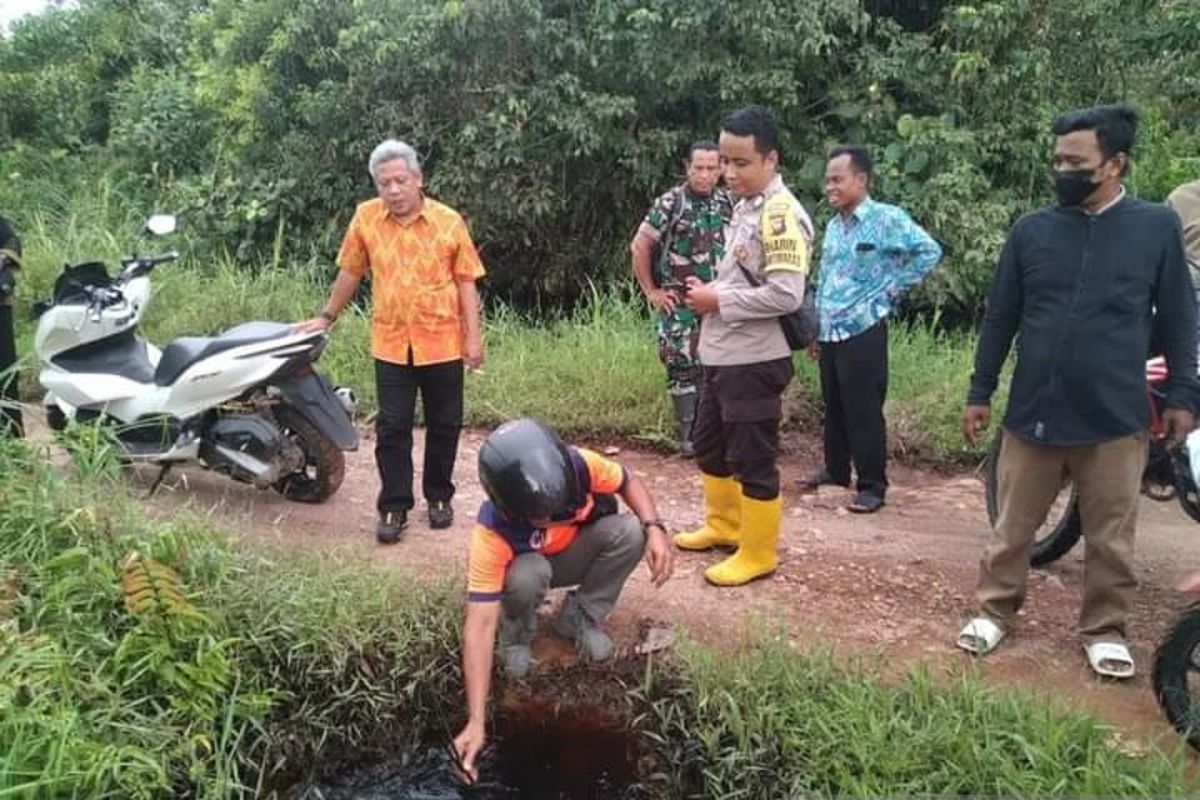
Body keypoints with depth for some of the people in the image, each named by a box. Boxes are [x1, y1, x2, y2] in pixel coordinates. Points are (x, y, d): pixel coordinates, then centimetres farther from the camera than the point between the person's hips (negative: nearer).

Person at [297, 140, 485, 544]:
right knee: (392, 428, 3)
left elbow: (466, 282, -1)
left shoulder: (449, 222, -4)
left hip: (443, 342, 0)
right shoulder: (366, 217, 0)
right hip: (390, 343, 1)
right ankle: (394, 507, 13)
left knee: (443, 425, 10)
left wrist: (473, 337, -6)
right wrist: (327, 317, 16)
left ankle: (439, 496, 27)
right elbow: (350, 272, 11)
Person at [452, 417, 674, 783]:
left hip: (577, 553, 3)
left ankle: (579, 617, -4)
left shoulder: (579, 465, -34)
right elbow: (479, 626, -41)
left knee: (630, 531, -28)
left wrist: (654, 529, -31)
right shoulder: (493, 532, -40)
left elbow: (628, 482, -12)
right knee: (527, 577, -39)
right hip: (528, 565, -3)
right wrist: (476, 722, -46)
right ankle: (517, 634, -3)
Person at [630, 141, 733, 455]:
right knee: (684, 367, -1)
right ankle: (689, 434, 9)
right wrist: (651, 291, -8)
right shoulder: (670, 203, -10)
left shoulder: (726, 202, 5)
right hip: (680, 302, -5)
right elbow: (639, 246, -9)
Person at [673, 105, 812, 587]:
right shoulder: (745, 206, 11)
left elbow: (785, 294, -26)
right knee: (709, 445, 21)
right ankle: (724, 525, 40)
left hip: (755, 361, -10)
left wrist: (717, 300, -16)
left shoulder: (781, 214, -18)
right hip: (721, 355, 10)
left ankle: (757, 555, 17)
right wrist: (710, 295, 4)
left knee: (752, 460, 2)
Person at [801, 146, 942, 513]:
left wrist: (893, 287, -9)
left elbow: (929, 251, -10)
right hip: (830, 333, 7)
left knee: (864, 411, -4)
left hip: (863, 331, -7)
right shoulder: (834, 225, 13)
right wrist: (816, 330, 16)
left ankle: (872, 486, 5)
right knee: (834, 407, 15)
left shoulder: (887, 219, -8)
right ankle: (835, 470, 29)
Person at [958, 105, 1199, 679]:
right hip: (1033, 412, 1)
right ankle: (995, 611, 28)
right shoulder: (1031, 231, 1)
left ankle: (1104, 630, 28)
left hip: (1115, 418, -1)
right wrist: (980, 392, 7)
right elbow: (999, 317, 6)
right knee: (1013, 527, 11)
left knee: (1111, 537, 11)